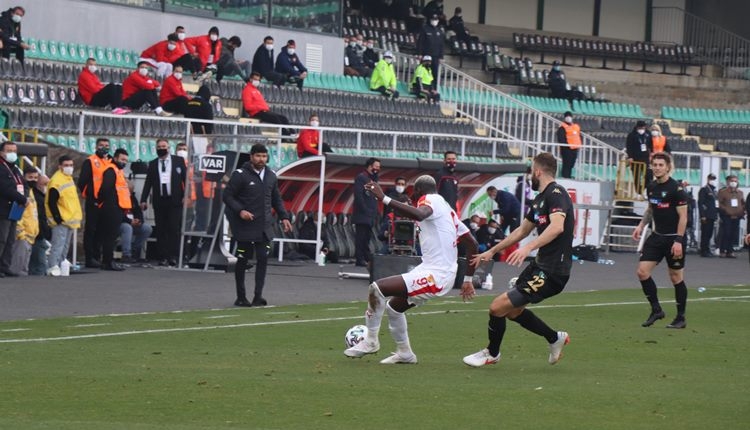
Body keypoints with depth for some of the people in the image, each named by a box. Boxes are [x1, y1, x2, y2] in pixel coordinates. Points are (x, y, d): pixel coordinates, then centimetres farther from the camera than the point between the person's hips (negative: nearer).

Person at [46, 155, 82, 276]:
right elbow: (51, 203, -20)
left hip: (70, 220, 10)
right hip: (60, 221, -10)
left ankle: (60, 265, 18)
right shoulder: (56, 181, -18)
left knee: (65, 246, 13)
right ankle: (53, 267, -17)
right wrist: (58, 218, -20)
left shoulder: (68, 178, 13)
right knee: (58, 245, -14)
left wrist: (76, 217, 22)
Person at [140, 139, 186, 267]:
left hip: (175, 200, -2)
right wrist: (144, 199, -1)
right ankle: (163, 257, 3)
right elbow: (148, 182, 8)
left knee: (174, 229, -5)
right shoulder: (153, 164, 11)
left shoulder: (178, 161, 6)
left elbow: (185, 178, 3)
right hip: (159, 201, 2)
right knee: (161, 231, 1)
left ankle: (173, 256, -3)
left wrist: (186, 196, -8)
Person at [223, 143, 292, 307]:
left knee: (263, 258, -5)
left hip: (264, 226, 4)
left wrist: (283, 217, 11)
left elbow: (276, 199, 22)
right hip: (245, 226, -4)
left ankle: (258, 296, -4)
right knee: (243, 260, 2)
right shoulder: (240, 175, -6)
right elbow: (227, 196, -6)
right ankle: (241, 297, 12)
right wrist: (240, 211, -20)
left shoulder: (271, 176, 12)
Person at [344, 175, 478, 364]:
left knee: (377, 288, -14)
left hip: (435, 275, -10)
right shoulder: (447, 209, 21)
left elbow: (419, 214, -33)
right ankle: (404, 353, 31)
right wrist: (468, 279, 25)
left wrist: (384, 199, -36)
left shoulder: (430, 200, -7)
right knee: (393, 306, 23)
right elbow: (472, 245, 21)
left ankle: (371, 340, -3)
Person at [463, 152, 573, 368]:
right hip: (540, 265, 10)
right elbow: (522, 231, 29)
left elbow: (557, 226, -33)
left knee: (498, 307, -10)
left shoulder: (556, 194, -15)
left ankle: (492, 353, 14)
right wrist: (491, 251, 34)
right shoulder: (541, 198, 17)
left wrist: (528, 247, -44)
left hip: (552, 272, -10)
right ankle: (555, 338, 32)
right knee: (513, 310, 18)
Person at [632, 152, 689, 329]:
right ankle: (656, 310, 8)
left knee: (676, 278, 2)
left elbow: (683, 216, -14)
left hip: (673, 239, -6)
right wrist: (641, 225, 11)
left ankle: (681, 318, 14)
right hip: (657, 236, 7)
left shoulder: (676, 189, -14)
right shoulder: (651, 187, 7)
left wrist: (678, 241, -19)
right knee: (642, 271, -4)